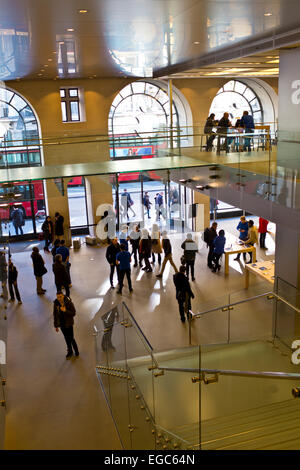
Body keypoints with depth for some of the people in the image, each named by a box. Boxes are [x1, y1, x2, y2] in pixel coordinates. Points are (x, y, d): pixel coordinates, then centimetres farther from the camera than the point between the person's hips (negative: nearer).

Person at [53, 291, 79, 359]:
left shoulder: (69, 303, -18)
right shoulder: (56, 303, -8)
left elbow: (73, 313, -13)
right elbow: (55, 314, 2)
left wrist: (65, 311, -29)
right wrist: (56, 325, 5)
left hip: (68, 323, -3)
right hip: (61, 324, 3)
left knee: (71, 338, 2)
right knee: (66, 338, 16)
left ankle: (76, 350, 27)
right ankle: (70, 351, 35)